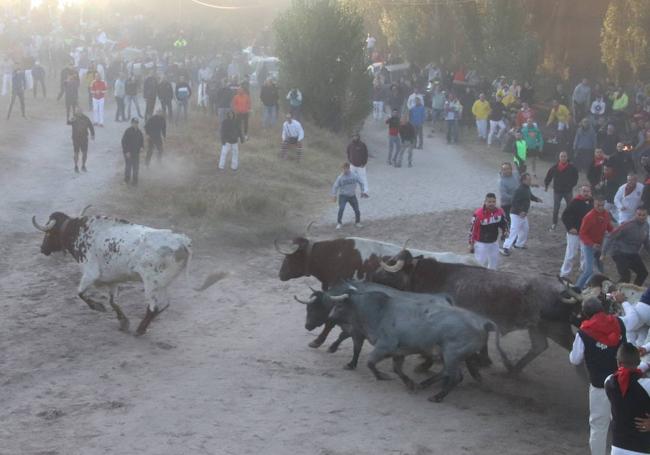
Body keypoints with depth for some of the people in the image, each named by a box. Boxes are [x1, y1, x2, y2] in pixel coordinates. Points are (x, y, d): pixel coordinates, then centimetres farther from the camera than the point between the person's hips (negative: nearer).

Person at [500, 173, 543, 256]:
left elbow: (530, 195, 25)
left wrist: (536, 199, 7)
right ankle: (506, 248, -9)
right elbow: (514, 202, -28)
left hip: (523, 214, 10)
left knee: (525, 229, 21)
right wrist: (521, 211, -31)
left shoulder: (527, 188, 5)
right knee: (514, 231, -11)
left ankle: (520, 244, 38)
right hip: (516, 214, -10)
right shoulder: (520, 190, -26)